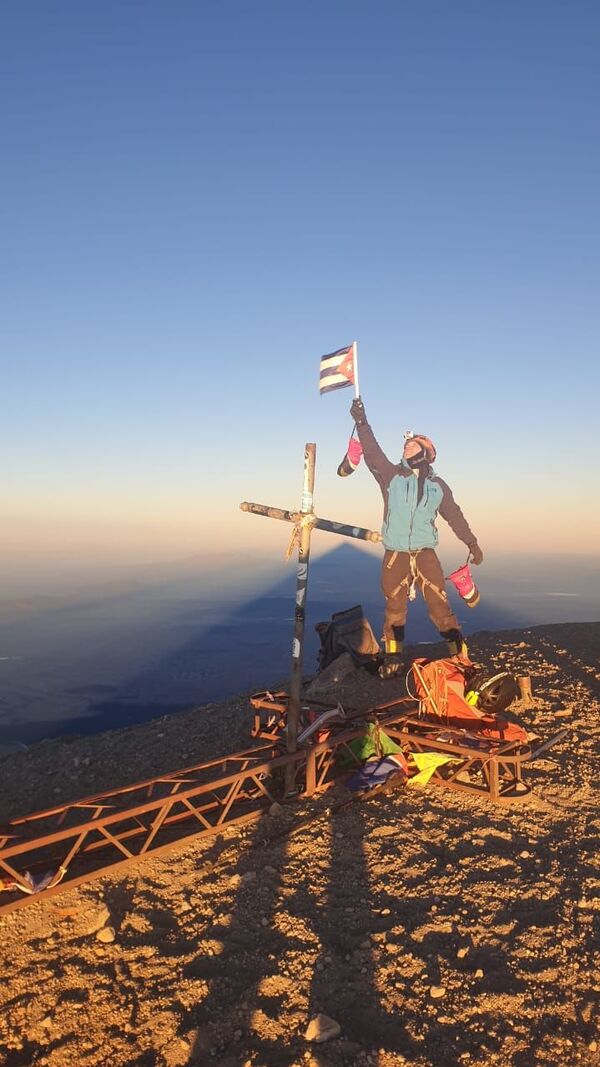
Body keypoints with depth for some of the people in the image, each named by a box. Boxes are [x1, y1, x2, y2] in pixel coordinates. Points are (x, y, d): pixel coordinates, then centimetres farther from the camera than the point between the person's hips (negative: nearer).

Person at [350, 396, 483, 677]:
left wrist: (472, 543, 15)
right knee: (394, 607, 5)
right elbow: (373, 453, -9)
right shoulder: (391, 475, 6)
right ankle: (392, 659, 16)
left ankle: (460, 655, -1)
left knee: (439, 604, -6)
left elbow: (455, 516, 16)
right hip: (395, 555, 0)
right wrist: (362, 422, -20)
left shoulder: (437, 485, 10)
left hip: (425, 554, 0)